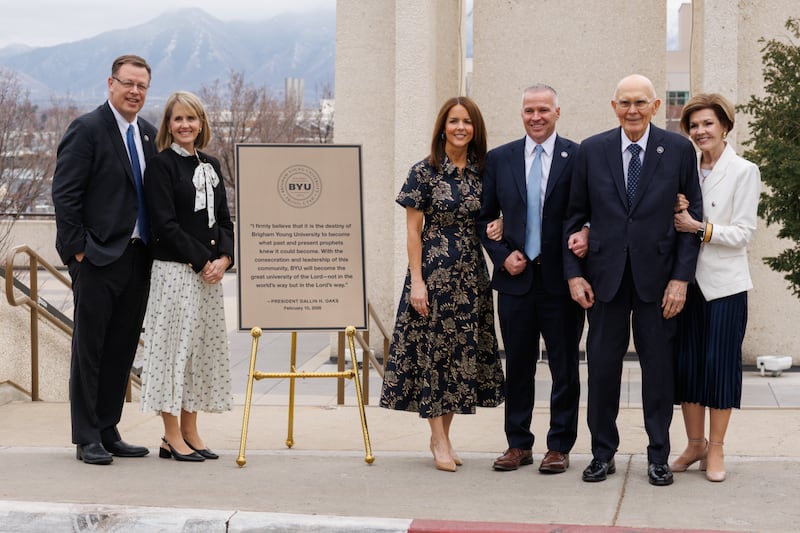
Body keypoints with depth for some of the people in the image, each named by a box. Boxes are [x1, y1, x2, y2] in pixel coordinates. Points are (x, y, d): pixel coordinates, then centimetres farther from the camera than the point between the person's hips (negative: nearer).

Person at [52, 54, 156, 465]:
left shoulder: (148, 134, 14)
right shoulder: (87, 129, -7)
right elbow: (64, 193, -11)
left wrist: (153, 248, 8)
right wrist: (78, 249, -13)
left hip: (137, 258, 7)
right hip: (98, 258, -7)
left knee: (122, 350, 11)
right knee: (89, 348, 1)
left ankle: (108, 432, 20)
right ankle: (87, 439, 8)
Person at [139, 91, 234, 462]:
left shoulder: (210, 166, 14)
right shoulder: (161, 165, -6)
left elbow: (224, 219, 14)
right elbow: (165, 225, -13)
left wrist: (224, 258, -3)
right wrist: (202, 261, -14)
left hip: (210, 271, 7)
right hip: (174, 270, -7)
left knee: (203, 347, 9)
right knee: (175, 344, -3)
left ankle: (190, 432, 18)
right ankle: (172, 437, 5)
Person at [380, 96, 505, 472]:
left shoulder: (482, 172, 7)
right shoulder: (424, 172, -5)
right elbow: (413, 230, -6)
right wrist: (416, 281, -11)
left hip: (472, 273, 5)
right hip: (434, 271, -5)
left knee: (464, 352, 7)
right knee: (432, 350, -2)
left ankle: (441, 436, 18)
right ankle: (440, 440, 5)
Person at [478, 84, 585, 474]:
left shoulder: (577, 157, -1)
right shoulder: (499, 159, 7)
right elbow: (485, 218, 11)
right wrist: (502, 255, -2)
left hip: (561, 280, -2)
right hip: (515, 277, 2)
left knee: (564, 367, 5)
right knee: (518, 366, 10)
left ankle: (560, 446, 15)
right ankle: (518, 444, 20)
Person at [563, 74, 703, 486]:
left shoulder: (679, 149, 0)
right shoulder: (591, 150, 3)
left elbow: (693, 216, 0)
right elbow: (575, 217, 6)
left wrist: (682, 277, -7)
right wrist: (574, 273, -1)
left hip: (657, 277, -1)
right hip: (605, 277, 1)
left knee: (658, 366, 6)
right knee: (602, 366, 6)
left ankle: (658, 456, 19)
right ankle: (603, 453, 19)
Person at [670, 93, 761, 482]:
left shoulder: (744, 172, -3)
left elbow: (743, 233, -8)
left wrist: (699, 228, -18)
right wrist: (675, 215, -9)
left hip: (725, 283, -4)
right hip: (688, 279, 4)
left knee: (720, 362, 0)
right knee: (686, 362, 6)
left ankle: (715, 449, 11)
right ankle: (695, 443, 19)